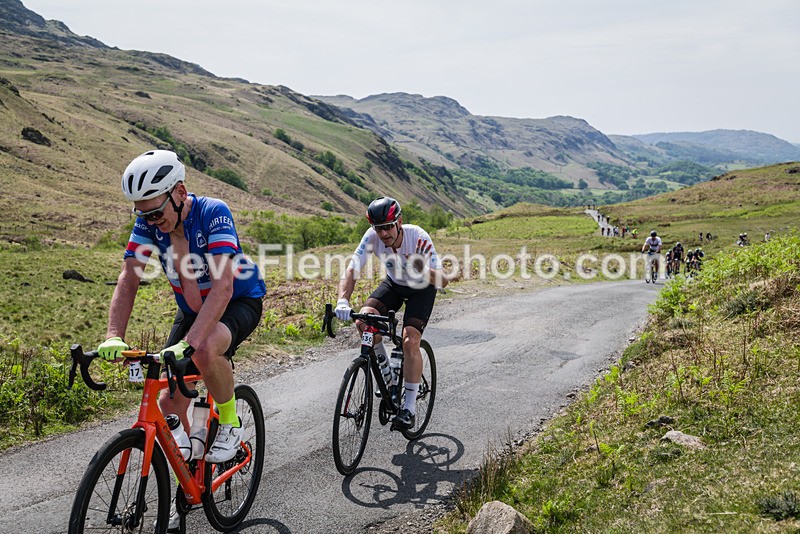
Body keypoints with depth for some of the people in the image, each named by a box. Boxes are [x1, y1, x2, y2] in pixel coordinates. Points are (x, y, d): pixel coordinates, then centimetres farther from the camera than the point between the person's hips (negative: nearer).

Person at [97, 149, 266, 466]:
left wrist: (189, 343, -49)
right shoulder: (148, 223, -14)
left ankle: (230, 425, -12)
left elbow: (223, 287, -39)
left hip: (239, 302, -5)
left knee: (205, 349, -38)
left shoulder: (213, 213, -29)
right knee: (169, 404, -3)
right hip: (191, 310, 5)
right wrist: (113, 337, -33)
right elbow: (128, 280, -18)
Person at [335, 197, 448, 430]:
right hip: (394, 284, 4)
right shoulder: (372, 237, -25)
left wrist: (423, 270, -54)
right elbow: (352, 270, -28)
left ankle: (409, 408, -7)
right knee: (364, 320, -23)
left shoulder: (418, 237, -33)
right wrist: (343, 300, -45)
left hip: (421, 289, -3)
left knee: (410, 341, -22)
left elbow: (443, 281, -33)